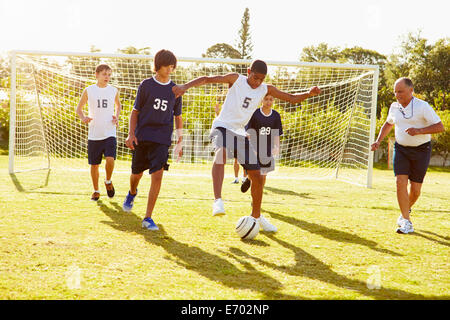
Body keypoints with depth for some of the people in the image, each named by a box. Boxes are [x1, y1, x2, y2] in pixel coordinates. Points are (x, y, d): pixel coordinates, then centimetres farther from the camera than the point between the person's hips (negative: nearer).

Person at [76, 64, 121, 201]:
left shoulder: (114, 91, 4)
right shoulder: (89, 90, 0)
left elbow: (118, 105, 23)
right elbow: (79, 108, 10)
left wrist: (117, 116, 4)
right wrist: (83, 117, -11)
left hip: (109, 133, 0)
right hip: (94, 134, 0)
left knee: (110, 159, -19)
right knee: (94, 165, 5)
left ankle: (108, 182, 10)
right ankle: (96, 191, 24)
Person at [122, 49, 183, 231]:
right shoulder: (146, 85, 2)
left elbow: (178, 117, 16)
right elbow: (135, 111, 5)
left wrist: (179, 142, 11)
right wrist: (131, 133, -7)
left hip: (162, 139, 1)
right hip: (142, 137, 0)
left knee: (157, 175, -13)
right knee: (137, 173, 10)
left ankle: (148, 218, -9)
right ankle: (132, 193, 48)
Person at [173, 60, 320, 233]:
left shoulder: (266, 89, 6)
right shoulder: (236, 79, -5)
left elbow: (292, 98, 11)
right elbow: (207, 79, -12)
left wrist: (308, 93, -9)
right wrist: (185, 86, -27)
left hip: (241, 133, 6)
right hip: (223, 127, -5)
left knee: (257, 176, 5)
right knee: (221, 153, -39)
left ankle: (256, 216, 25)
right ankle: (218, 200, -50)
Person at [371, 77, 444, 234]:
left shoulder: (422, 106, -13)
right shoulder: (394, 107, 2)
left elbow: (440, 127, -14)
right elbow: (388, 124, 22)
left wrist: (418, 130, -27)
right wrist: (378, 141, 8)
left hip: (421, 150, -3)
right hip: (401, 149, 3)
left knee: (415, 188, 1)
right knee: (400, 182, -14)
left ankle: (407, 210, 33)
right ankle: (406, 222, -9)